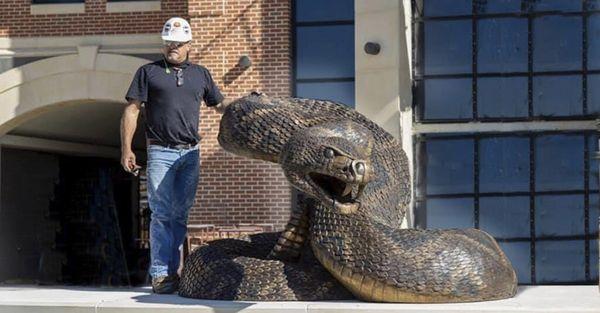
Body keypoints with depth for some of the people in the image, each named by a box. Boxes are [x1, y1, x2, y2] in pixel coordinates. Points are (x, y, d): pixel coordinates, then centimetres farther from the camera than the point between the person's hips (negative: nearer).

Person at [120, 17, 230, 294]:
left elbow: (220, 104, 25)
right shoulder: (148, 72, 6)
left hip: (190, 153, 4)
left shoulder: (201, 74, 17)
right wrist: (126, 149, -7)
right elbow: (131, 110, 2)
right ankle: (161, 274, -5)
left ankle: (172, 271, 10)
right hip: (161, 152, -4)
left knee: (180, 215, 5)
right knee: (162, 214, -6)